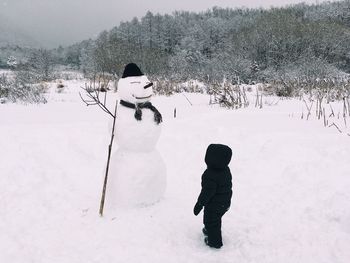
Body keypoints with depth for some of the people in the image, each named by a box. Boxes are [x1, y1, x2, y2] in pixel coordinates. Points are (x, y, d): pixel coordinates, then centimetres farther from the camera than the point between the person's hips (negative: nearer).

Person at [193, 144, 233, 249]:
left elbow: (207, 193, -27)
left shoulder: (210, 175, -34)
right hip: (226, 203, 8)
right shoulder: (226, 170, -8)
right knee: (216, 219, 30)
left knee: (211, 221, 15)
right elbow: (229, 185, 7)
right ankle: (209, 231, 54)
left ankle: (214, 241, 32)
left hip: (214, 205, -8)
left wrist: (199, 205, -14)